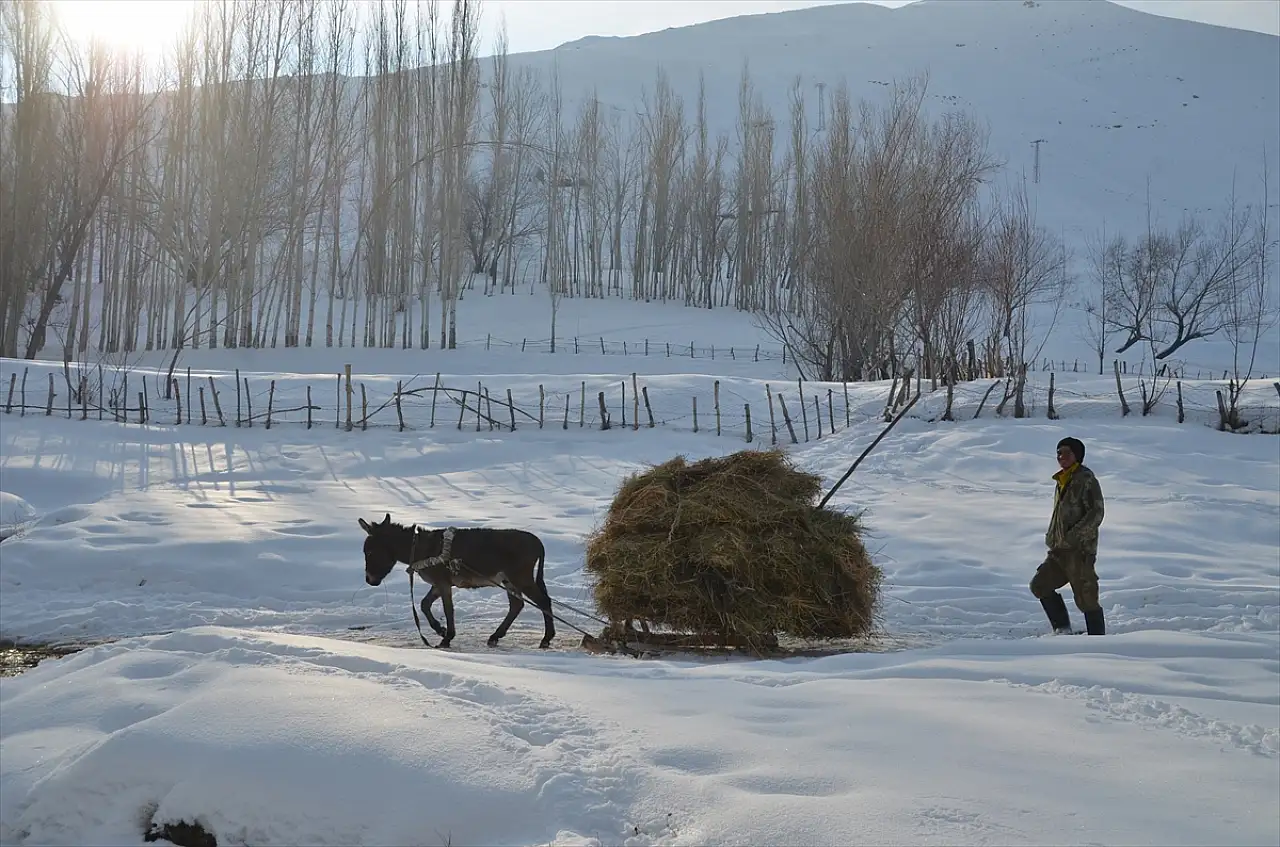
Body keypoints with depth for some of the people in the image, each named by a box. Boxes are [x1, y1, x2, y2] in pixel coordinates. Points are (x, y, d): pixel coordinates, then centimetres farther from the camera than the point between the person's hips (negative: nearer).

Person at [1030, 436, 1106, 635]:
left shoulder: (1087, 480, -9)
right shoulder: (1062, 481, 18)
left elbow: (1097, 513, -17)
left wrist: (1073, 536, -22)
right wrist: (1052, 537, 16)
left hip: (1081, 551, -9)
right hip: (1060, 551, 9)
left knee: (1086, 599, -7)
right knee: (1040, 585, 9)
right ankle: (1063, 628, 17)